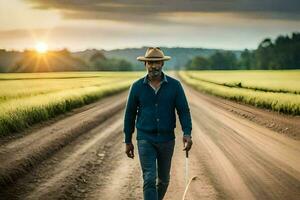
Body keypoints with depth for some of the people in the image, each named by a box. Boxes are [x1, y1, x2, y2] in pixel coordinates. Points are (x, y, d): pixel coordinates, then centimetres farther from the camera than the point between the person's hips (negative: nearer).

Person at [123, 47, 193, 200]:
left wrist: (187, 133, -23)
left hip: (167, 139, 2)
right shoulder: (137, 86, -4)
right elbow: (130, 114, 3)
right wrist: (128, 141, 5)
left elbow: (184, 111, -7)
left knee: (163, 178, 17)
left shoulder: (175, 85, -5)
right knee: (149, 179, -12)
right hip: (145, 139, -2)